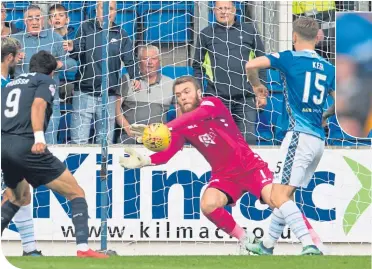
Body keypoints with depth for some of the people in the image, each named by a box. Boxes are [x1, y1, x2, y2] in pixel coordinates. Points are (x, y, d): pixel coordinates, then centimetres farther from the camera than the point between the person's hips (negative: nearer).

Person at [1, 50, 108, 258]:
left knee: (19, 197, 33)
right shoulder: (46, 81, 7)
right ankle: (83, 247, -14)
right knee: (76, 194, 1)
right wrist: (39, 137, -26)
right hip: (25, 146, -7)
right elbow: (38, 104, -13)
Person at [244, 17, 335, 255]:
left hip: (300, 136, -7)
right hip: (319, 140, 7)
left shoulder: (290, 58, -3)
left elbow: (251, 66, -14)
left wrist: (257, 86, 7)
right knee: (286, 194, 21)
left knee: (279, 196, -12)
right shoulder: (329, 69, 12)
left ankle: (309, 245, -28)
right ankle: (268, 245, 31)